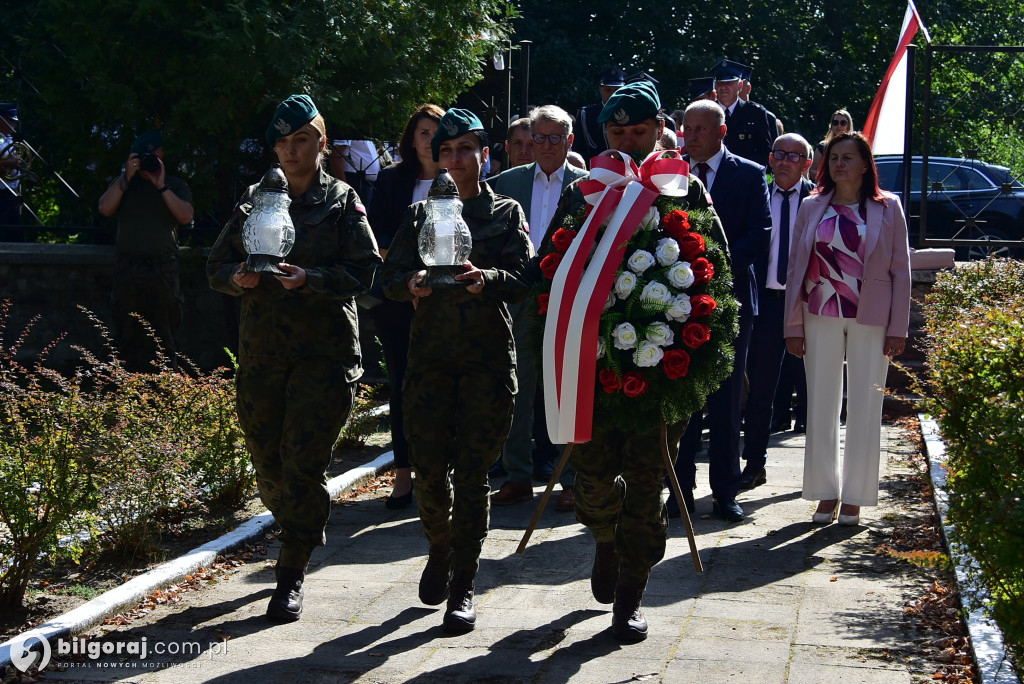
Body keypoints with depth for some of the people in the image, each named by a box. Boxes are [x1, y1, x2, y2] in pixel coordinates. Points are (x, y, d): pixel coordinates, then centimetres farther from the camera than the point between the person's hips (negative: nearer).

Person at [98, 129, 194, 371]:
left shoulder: (175, 185, 11)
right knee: (128, 335, 2)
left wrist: (162, 186, -12)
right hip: (128, 267, 2)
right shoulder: (124, 183, 15)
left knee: (165, 336, -3)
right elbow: (105, 208, -3)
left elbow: (186, 216, -6)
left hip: (163, 268, -1)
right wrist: (127, 177, -7)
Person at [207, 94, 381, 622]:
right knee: (268, 464, 9)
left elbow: (363, 271, -5)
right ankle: (300, 531, 37)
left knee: (303, 463, -10)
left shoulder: (341, 201, 4)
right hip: (261, 349, 4)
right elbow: (216, 266, 13)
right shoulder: (255, 199, 13)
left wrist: (310, 279, -20)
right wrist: (238, 277, -9)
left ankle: (291, 577, -1)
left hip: (324, 349, -4)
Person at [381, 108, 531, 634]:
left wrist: (487, 278, -26)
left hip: (488, 354, -2)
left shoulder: (507, 213, 8)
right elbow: (390, 277, 6)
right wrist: (412, 283, -17)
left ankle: (462, 587, 6)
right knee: (427, 463, -2)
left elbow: (523, 279, -5)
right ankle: (440, 547, 29)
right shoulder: (421, 214, 14)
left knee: (471, 468, -4)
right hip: (430, 350, 2)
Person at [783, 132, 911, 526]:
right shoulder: (812, 208, 7)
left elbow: (901, 271, 1)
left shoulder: (887, 208, 2)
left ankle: (854, 496, 12)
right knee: (821, 405, 5)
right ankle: (827, 492, 16)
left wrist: (897, 329, -5)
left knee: (865, 407, 2)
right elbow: (796, 268, 7)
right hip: (821, 317, 2)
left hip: (871, 319, -2)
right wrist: (793, 327, 2)